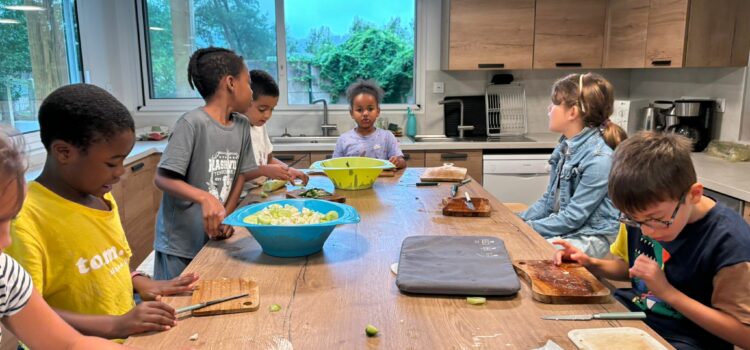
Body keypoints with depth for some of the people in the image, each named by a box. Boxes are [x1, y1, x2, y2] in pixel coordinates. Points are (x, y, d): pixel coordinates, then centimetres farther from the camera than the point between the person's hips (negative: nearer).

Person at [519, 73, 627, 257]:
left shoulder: (599, 159, -22)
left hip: (591, 237, -8)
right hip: (563, 228, 8)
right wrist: (519, 221, -3)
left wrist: (526, 228, -18)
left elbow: (573, 217, -21)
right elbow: (549, 200, 11)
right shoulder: (565, 146, 4)